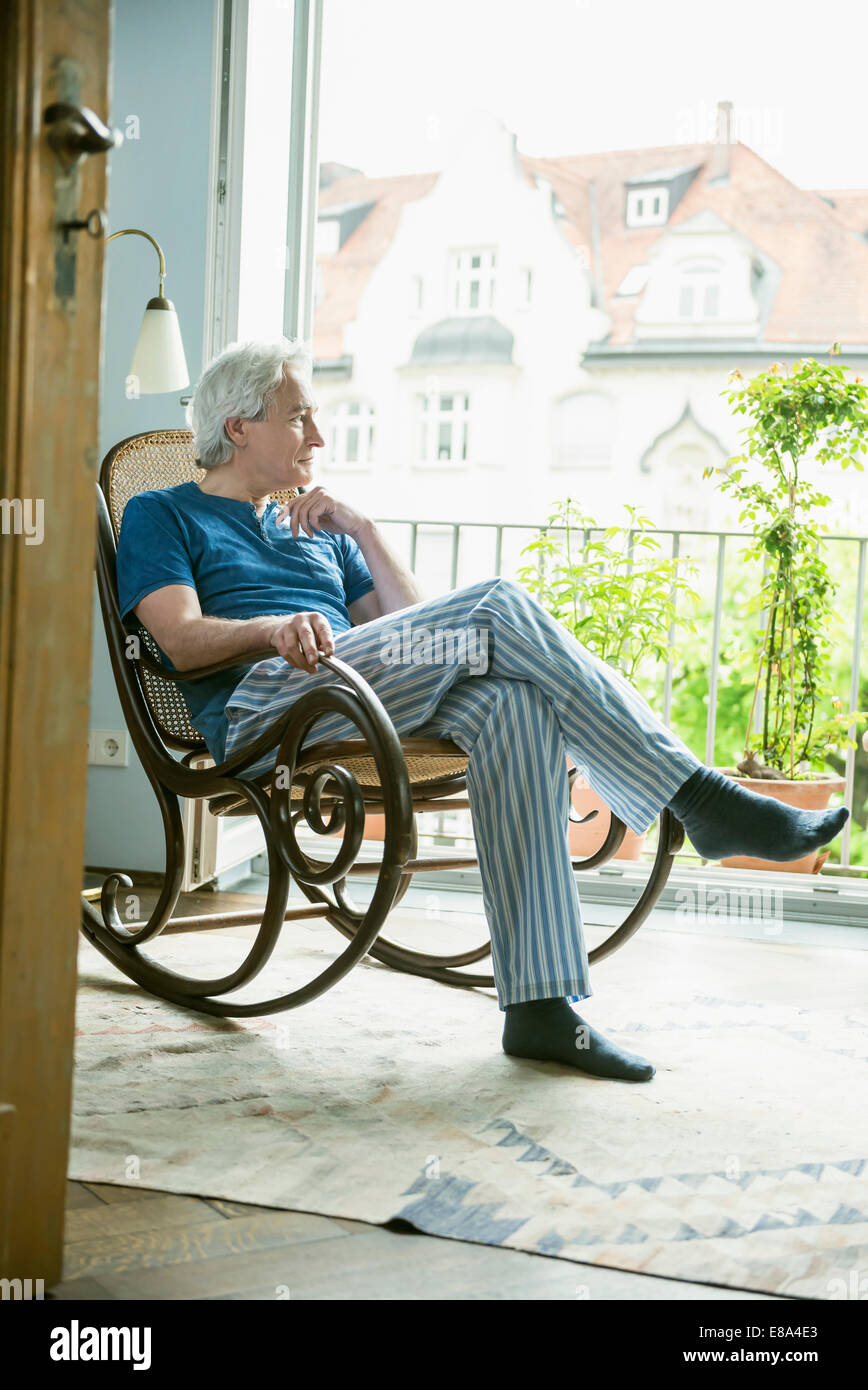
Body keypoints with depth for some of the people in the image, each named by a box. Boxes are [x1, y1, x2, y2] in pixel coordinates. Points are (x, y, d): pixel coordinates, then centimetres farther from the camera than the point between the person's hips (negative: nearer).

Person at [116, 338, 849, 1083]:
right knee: (496, 603, -24)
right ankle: (701, 798, -25)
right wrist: (275, 628, -21)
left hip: (374, 702, 6)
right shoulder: (162, 515, 17)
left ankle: (542, 1003, -35)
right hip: (262, 712, -5)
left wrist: (363, 530, 9)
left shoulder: (317, 531, 33)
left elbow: (411, 628, 20)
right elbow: (183, 641, -3)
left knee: (511, 702, -29)